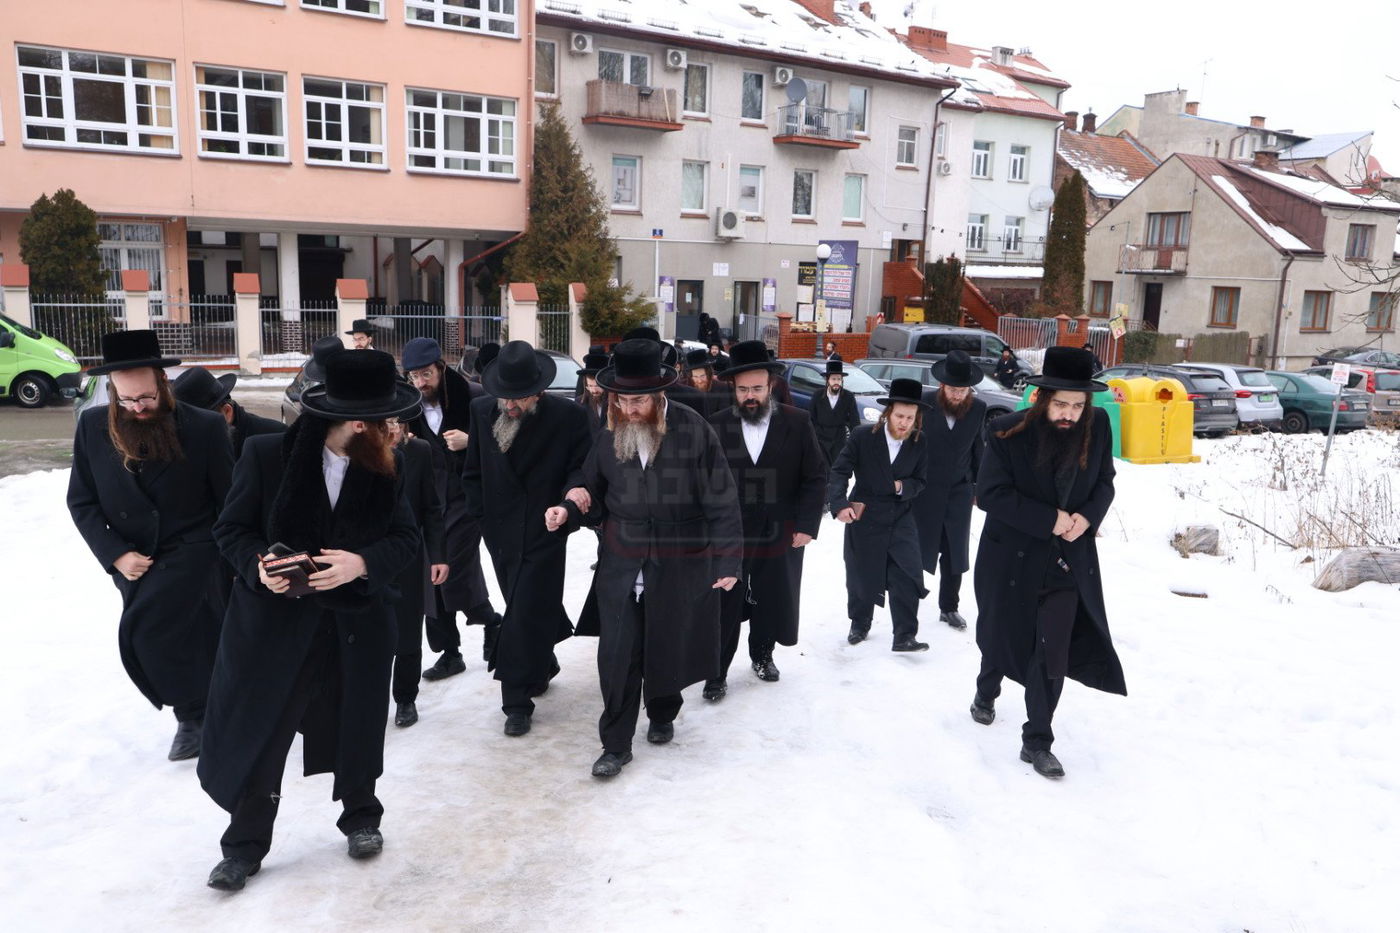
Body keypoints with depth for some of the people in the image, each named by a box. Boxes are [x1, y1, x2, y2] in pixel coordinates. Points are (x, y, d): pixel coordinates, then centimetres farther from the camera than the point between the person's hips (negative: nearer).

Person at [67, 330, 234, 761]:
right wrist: (116, 554, -10)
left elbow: (231, 502, -7)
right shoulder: (92, 426, -6)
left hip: (192, 551, -4)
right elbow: (81, 501, 1)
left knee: (143, 632, -20)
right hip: (133, 561, 4)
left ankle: (192, 713, 2)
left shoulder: (205, 427, -14)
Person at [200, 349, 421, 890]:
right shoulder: (267, 454, -13)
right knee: (257, 732, 7)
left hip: (357, 623, 2)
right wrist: (257, 565, -23)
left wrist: (362, 562, -21)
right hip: (273, 620, -2)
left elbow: (406, 537, -3)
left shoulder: (383, 465, -6)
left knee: (355, 724, 16)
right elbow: (231, 528, -4)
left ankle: (360, 817, 40)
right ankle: (245, 845, 28)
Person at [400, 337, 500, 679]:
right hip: (429, 500, 6)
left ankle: (490, 622, 17)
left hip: (467, 497, -5)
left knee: (456, 572, -12)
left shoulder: (473, 396, -10)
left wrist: (470, 441, -20)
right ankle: (449, 651, 19)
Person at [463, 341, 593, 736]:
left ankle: (518, 701, 5)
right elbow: (473, 471, 9)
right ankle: (543, 664, 43)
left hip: (544, 533, -5)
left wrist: (576, 487, -26)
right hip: (501, 533, 5)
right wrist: (482, 516, 4)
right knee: (524, 610, 18)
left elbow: (583, 466, -4)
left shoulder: (567, 416, -12)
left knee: (526, 614, -5)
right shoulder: (482, 411, 1)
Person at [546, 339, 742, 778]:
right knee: (617, 656, 0)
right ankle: (615, 743, 16)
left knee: (667, 649, 14)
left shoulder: (693, 431, -12)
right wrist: (569, 510, -9)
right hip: (621, 564, 2)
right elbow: (596, 493, 11)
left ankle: (662, 714, 42)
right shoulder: (609, 433, -1)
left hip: (679, 567, -2)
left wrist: (727, 560, -8)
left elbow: (722, 502, -8)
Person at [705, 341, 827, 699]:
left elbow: (815, 477, -2)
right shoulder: (717, 425, -4)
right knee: (724, 607, 6)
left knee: (772, 602, 16)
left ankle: (762, 654, 40)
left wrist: (807, 524, -9)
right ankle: (717, 672, 20)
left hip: (780, 536, 1)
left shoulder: (797, 422, -4)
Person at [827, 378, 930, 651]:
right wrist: (839, 504, -27)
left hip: (901, 518, 1)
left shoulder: (920, 442, -5)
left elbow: (920, 481, 5)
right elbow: (839, 471, -13)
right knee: (861, 575, 12)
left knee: (907, 576, -9)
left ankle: (905, 636, 2)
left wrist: (903, 486, -17)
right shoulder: (862, 436, -13)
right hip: (863, 516, -1)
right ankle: (859, 625, 36)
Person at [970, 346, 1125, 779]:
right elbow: (990, 493, -16)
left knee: (1054, 653, -2)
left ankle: (1037, 743, 12)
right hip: (1012, 559, -1)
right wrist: (1050, 519, -21)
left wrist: (1087, 517, -13)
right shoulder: (1009, 432, -15)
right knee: (1002, 637, 17)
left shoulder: (1097, 427, -5)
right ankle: (986, 692, 49)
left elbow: (1105, 482, 8)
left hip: (1068, 561, 2)